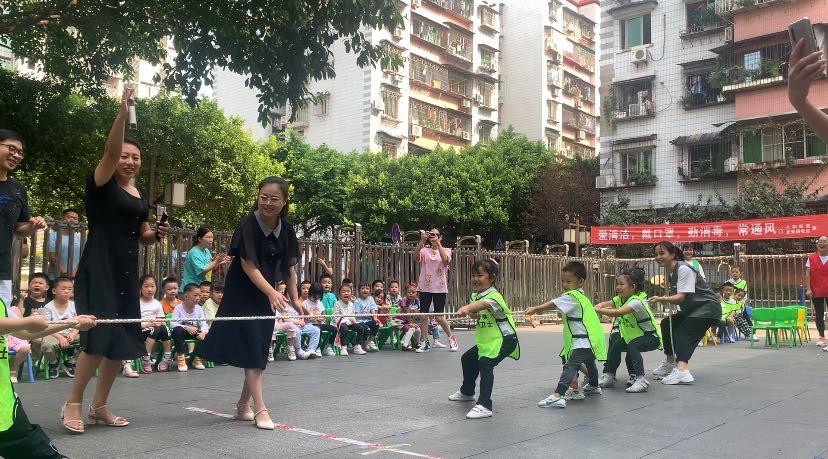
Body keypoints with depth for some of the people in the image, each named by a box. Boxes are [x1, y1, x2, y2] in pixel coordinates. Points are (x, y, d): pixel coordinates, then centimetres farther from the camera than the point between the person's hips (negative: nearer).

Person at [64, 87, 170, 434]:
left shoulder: (141, 195, 15)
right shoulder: (101, 184, -3)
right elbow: (110, 150, -22)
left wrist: (157, 233, 1)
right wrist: (122, 114, -32)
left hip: (127, 273, 7)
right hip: (98, 269, -7)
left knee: (123, 340, 6)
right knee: (100, 336, -15)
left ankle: (99, 406, 19)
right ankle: (74, 402, 2)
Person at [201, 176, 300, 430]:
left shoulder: (285, 229, -2)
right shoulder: (248, 225, -20)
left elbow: (289, 267, 5)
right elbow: (249, 266, -26)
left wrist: (295, 299, 0)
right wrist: (271, 292, -38)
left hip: (267, 296, 6)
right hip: (242, 295, -6)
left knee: (260, 351, 10)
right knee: (252, 351, -7)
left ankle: (243, 406, 23)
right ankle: (259, 409, -1)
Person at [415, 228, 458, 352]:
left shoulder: (446, 250, 5)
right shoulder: (424, 250, 7)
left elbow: (445, 259, -17)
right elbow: (416, 256, -15)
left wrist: (438, 243, -21)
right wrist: (422, 241, -24)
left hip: (440, 287, -2)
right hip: (425, 287, 2)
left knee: (440, 317, -3)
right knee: (423, 316, 1)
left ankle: (451, 338, 18)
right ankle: (424, 343, 12)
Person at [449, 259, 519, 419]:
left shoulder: (494, 296, -26)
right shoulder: (474, 295, 2)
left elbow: (483, 304, -48)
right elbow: (475, 314, 5)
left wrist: (468, 307, -67)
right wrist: (473, 314, -20)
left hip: (504, 339, -10)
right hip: (486, 340, 10)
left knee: (485, 364, -28)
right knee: (467, 359, 22)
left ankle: (484, 406, -27)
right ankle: (467, 392, 47)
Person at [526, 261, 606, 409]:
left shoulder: (572, 296, -14)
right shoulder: (581, 296, 18)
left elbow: (553, 304, -23)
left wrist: (534, 309, -24)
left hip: (583, 341, -11)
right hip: (592, 339, 11)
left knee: (570, 366, -23)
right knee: (589, 363, 34)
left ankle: (557, 396, -37)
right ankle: (593, 387, 59)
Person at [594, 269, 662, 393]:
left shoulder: (637, 301, -30)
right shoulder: (621, 299, -1)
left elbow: (617, 313, -44)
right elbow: (606, 304, -6)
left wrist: (596, 310, -41)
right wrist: (598, 306, -30)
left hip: (651, 337, -9)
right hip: (635, 336, 9)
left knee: (632, 346, -32)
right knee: (616, 345, 4)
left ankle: (641, 380, -30)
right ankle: (609, 377, 17)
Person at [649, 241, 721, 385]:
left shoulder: (683, 269, -19)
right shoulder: (670, 272, 9)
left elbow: (681, 297, -29)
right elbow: (674, 296, 5)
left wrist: (660, 299, -43)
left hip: (708, 307, -9)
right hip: (692, 309, 9)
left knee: (683, 333, -22)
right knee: (666, 324, 8)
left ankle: (682, 370, -39)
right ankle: (670, 362, 23)